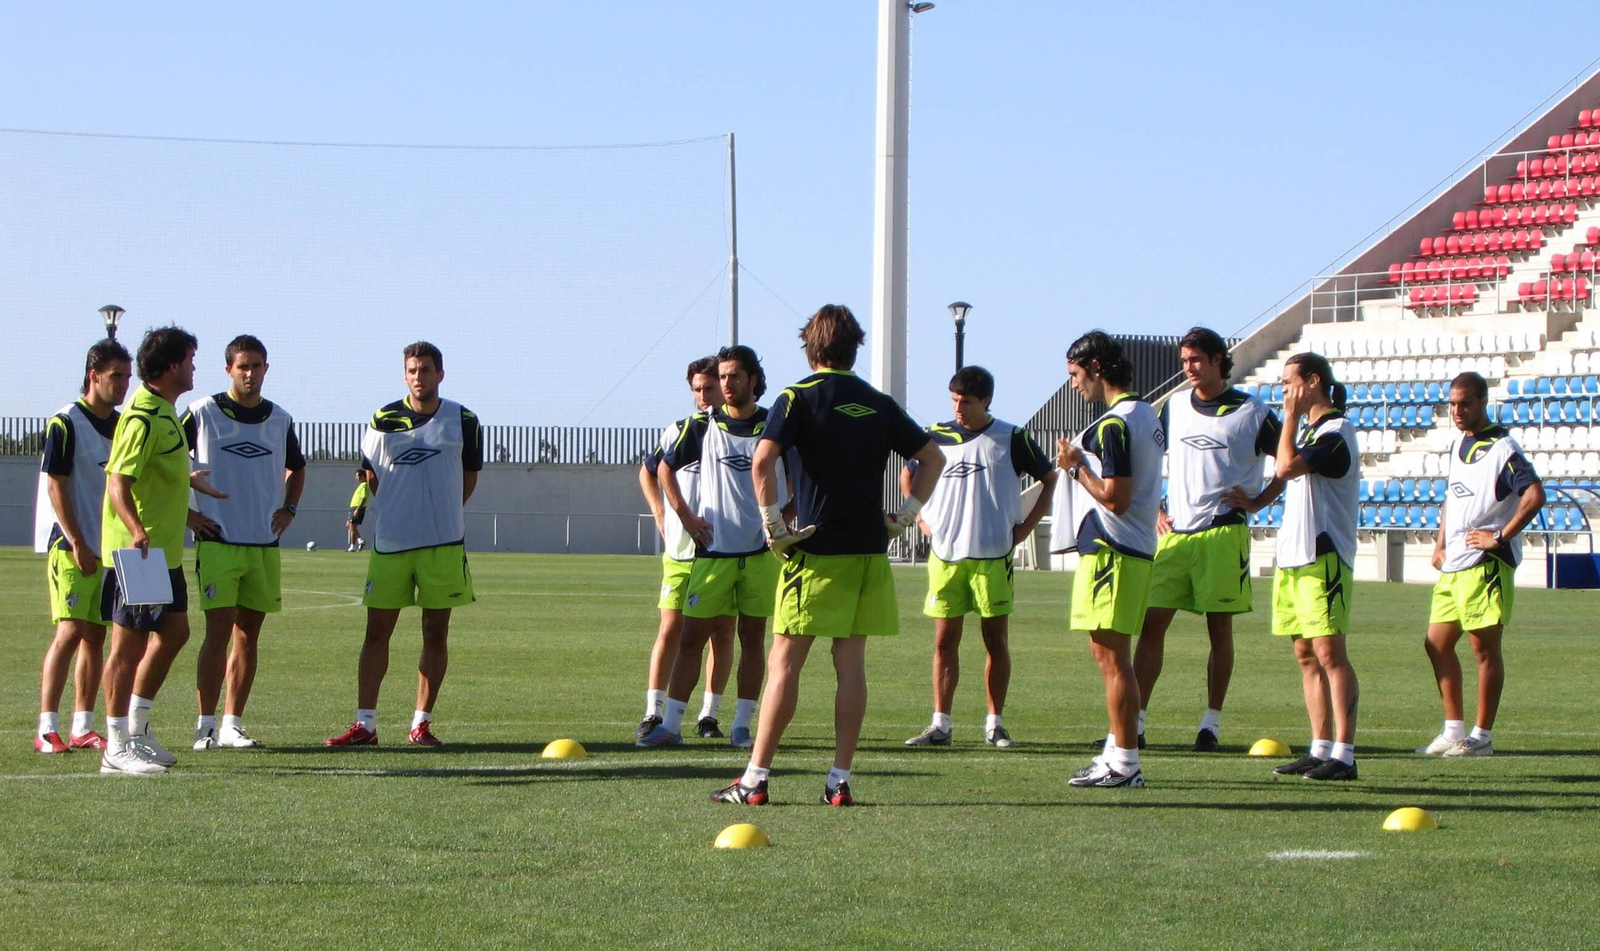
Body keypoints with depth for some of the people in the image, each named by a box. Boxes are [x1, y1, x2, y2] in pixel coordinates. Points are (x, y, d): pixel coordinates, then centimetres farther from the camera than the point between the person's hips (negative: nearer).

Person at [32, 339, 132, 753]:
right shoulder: (65, 423, -8)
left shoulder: (123, 425, 12)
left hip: (109, 546, 7)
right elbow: (55, 486, -11)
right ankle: (46, 729, -12)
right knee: (70, 631, -13)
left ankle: (82, 727, 11)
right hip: (71, 547, -7)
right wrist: (77, 544, -15)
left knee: (96, 636, 6)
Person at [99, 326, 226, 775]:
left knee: (174, 631, 16)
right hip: (139, 552, -10)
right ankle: (118, 747, 0)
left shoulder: (164, 411, 13)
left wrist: (189, 479, 45)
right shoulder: (143, 416, -18)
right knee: (130, 643, -5)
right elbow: (118, 481, -25)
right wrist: (137, 532, -38)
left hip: (165, 550, 10)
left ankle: (137, 726, 26)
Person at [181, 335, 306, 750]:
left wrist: (289, 509, 13)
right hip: (218, 541, -4)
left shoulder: (280, 420, 10)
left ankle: (233, 724, 11)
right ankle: (206, 725, -5)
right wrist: (185, 513, -4)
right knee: (219, 632, -9)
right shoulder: (202, 413, -3)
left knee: (248, 636, 6)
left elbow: (296, 468, 28)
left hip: (265, 544, 5)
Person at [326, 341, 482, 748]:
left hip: (444, 543, 0)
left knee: (436, 633, 3)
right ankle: (364, 724, 2)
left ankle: (421, 723, 10)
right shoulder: (384, 421, 3)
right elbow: (370, 478, 14)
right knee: (377, 631, -1)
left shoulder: (463, 422, 3)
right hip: (390, 543, 0)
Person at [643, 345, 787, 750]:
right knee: (691, 636, -3)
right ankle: (670, 724, -2)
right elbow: (665, 468, 15)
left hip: (762, 550, 0)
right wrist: (685, 515, 5)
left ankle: (742, 725, 10)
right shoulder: (702, 426, 2)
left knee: (752, 637, 4)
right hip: (713, 550, 0)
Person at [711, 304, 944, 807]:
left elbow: (763, 459, -18)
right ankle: (840, 780, 6)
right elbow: (933, 458, 17)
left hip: (815, 551, -4)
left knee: (784, 663, -2)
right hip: (868, 549, 4)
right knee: (851, 665, 7)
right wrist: (907, 513, 15)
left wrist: (773, 522, -11)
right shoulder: (880, 405, 11)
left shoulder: (799, 398, -4)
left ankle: (755, 779, -3)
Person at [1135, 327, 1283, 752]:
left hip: (1223, 531, -3)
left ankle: (1211, 723, 9)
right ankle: (1134, 721, -3)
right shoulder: (1174, 408, 12)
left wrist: (1258, 500, -2)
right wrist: (1153, 510, 12)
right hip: (1175, 533, 4)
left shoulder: (1252, 412, 0)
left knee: (1219, 627, 2)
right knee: (1151, 622, -3)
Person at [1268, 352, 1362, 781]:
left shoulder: (1336, 431, -12)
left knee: (1329, 653, -12)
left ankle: (1343, 755, -13)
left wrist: (1291, 415, -13)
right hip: (1293, 556, 10)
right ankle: (1320, 749, 13)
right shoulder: (1308, 430, 19)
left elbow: (1286, 467, -22)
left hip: (1323, 557, -10)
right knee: (1306, 655, 9)